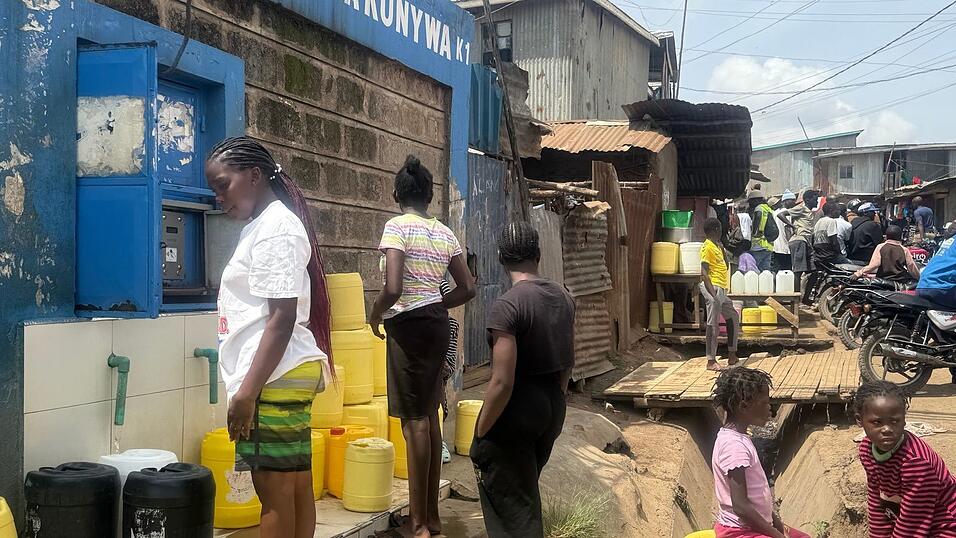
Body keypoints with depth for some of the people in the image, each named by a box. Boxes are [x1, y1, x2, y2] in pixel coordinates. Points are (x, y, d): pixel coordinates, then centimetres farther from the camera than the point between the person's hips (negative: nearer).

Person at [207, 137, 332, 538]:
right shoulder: (262, 226, 18)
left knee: (274, 488, -5)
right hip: (282, 376, 10)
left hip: (276, 378, -10)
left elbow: (283, 318, -18)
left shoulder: (276, 227, -12)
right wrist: (247, 385, 21)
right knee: (294, 486, 11)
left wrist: (248, 390, -20)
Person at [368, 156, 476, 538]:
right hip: (438, 325, 7)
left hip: (409, 325, -7)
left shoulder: (397, 226, -11)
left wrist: (375, 315, -3)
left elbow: (392, 288, -21)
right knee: (429, 416, 14)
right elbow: (468, 289, 13)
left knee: (414, 419, -3)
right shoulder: (445, 233, 10)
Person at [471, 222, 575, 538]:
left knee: (511, 505, 4)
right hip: (553, 406, 8)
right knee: (526, 491, 25)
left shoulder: (507, 307, -21)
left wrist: (480, 434, -13)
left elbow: (502, 383, -23)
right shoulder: (563, 298, 2)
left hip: (516, 409, -8)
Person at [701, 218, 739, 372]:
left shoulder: (717, 246, 17)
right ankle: (711, 361, -5)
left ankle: (732, 355, 24)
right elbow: (704, 272, -19)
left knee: (733, 317, 17)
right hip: (713, 287, -11)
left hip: (721, 289, 11)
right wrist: (712, 293, -25)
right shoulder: (707, 247, -11)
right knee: (713, 324, -8)